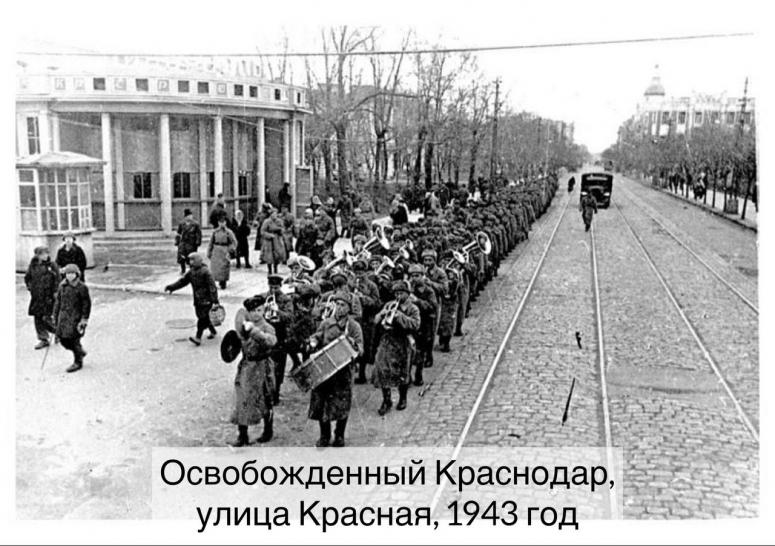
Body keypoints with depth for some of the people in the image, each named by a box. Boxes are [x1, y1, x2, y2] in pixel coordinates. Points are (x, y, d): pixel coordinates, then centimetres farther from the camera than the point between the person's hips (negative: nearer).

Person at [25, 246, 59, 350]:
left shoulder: (52, 265, -6)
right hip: (36, 296, 5)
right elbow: (27, 278, 20)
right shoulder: (33, 265, 5)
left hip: (48, 296, -5)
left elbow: (58, 279, -7)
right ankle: (43, 339, 18)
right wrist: (29, 286, 9)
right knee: (38, 318, 7)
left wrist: (55, 292, -11)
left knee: (46, 318, -8)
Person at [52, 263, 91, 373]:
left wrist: (84, 319, -10)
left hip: (76, 317, -6)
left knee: (74, 339, -5)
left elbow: (87, 304, -7)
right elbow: (57, 301, 14)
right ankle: (80, 352, 30)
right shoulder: (62, 286, 6)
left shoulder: (82, 288, -9)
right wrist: (55, 316, 13)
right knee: (63, 339, 6)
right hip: (64, 316, 6)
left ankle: (78, 362, 11)